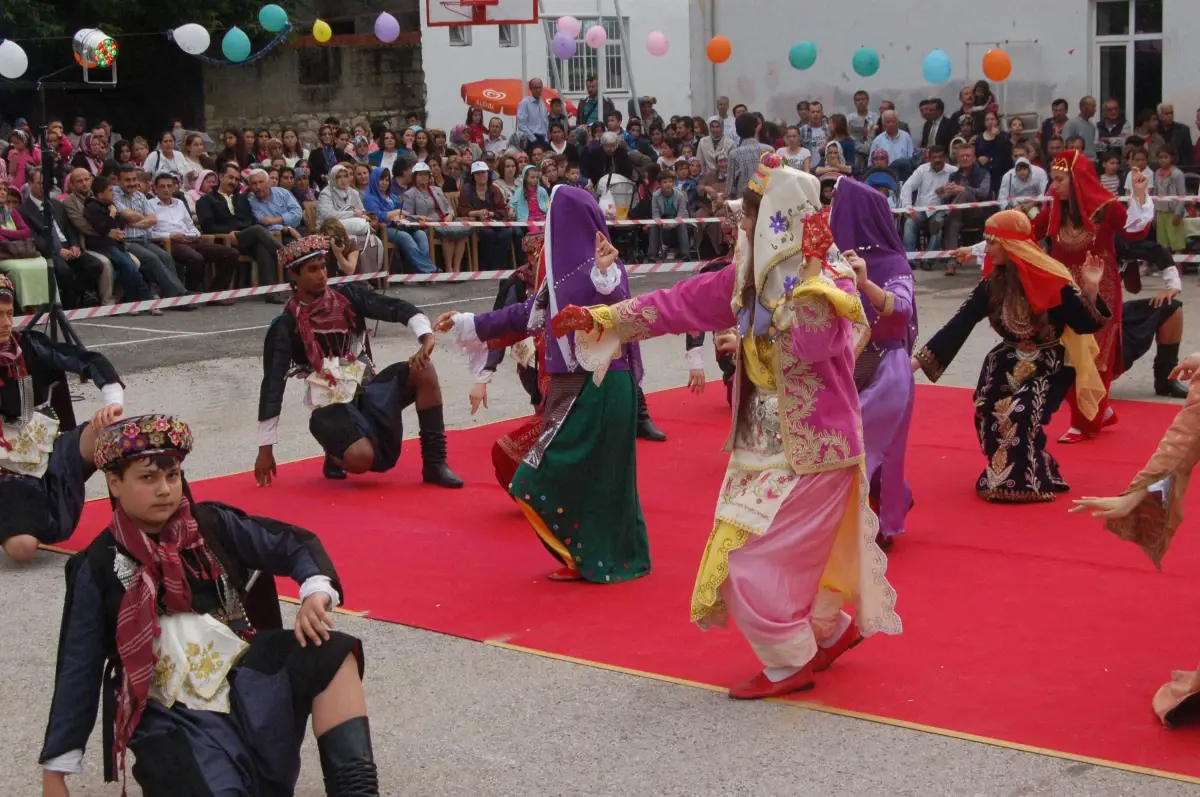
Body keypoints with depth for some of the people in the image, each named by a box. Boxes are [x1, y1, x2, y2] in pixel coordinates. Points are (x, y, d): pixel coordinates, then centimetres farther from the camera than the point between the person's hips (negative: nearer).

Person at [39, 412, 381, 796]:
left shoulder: (212, 524, 6)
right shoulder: (98, 568, 2)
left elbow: (296, 544, 7)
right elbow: (78, 669, 6)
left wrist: (316, 591, -16)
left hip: (249, 678, 4)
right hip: (175, 718, -4)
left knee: (333, 654, -24)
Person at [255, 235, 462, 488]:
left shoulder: (346, 296, 4)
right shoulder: (285, 327, -6)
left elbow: (397, 308, -3)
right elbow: (273, 385, -7)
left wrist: (426, 337, -25)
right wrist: (265, 448, -9)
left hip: (369, 388, 4)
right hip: (332, 407, -4)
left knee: (422, 369, -22)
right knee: (361, 458, -33)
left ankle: (434, 464, -16)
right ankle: (337, 456, 7)